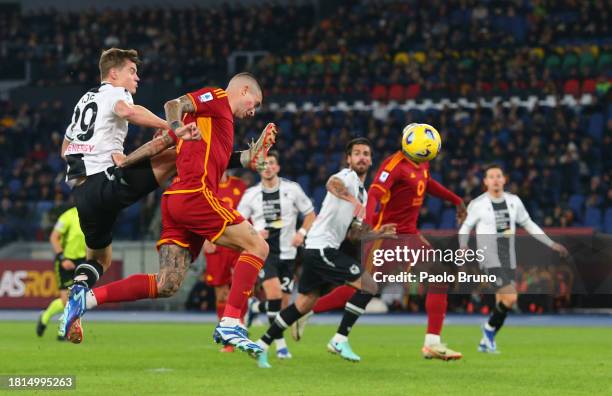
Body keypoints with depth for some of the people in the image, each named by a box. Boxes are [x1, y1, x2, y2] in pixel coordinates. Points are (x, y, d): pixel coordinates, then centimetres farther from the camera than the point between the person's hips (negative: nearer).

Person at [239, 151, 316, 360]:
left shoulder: (292, 189, 0)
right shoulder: (251, 195, 1)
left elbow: (310, 214, 9)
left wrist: (302, 232, -9)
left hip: (286, 254, 2)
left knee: (284, 302, 2)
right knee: (274, 294, -21)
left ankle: (253, 307, 33)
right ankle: (280, 344, -12)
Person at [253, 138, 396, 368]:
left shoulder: (363, 194, 21)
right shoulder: (348, 177, -8)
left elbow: (352, 234, 23)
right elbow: (332, 184, -35)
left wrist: (377, 233, 7)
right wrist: (350, 198, -54)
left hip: (317, 250, 10)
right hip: (322, 247, -10)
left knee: (304, 304, 14)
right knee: (368, 286, -13)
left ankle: (263, 345, 19)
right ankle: (340, 340, -9)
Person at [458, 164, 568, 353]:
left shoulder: (514, 201, 5)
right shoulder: (478, 204, -7)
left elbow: (528, 224, 16)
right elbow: (466, 227, 5)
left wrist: (552, 244, 13)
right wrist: (463, 247, -15)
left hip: (509, 260, 5)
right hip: (491, 259, -5)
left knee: (502, 304, 8)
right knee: (510, 298, -19)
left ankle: (486, 341, 25)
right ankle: (490, 327, 5)